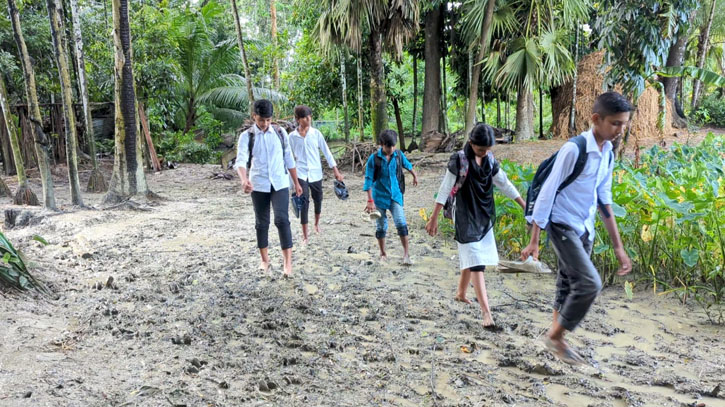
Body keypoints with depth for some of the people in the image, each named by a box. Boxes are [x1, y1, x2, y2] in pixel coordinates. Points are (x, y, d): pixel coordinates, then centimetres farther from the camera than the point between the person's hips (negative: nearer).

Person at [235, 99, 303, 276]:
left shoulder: (280, 132, 2)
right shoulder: (247, 136, -4)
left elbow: (289, 159, 10)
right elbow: (241, 160, -18)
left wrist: (296, 183, 12)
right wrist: (244, 179, -38)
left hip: (280, 183, 0)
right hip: (258, 185, 0)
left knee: (282, 219, -12)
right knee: (261, 223, 9)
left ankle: (288, 262, -8)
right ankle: (265, 259, 24)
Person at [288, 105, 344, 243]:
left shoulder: (316, 133, -3)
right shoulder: (292, 136, -2)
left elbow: (326, 152, 0)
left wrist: (336, 171, -4)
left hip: (316, 173, 2)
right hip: (301, 174, -2)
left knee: (318, 200, 14)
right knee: (304, 202, -9)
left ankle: (317, 223, 43)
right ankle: (305, 235, -2)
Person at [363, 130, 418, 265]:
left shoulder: (399, 155, -3)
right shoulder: (374, 158, -12)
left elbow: (408, 165, 19)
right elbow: (368, 180, -13)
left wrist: (415, 176, 36)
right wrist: (370, 200, -19)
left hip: (395, 195, 2)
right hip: (379, 196, -1)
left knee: (401, 223, -11)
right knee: (381, 226, 9)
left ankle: (406, 254, -4)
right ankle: (383, 253, 26)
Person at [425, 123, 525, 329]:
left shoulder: (490, 161, 4)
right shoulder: (459, 161, -13)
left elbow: (505, 185, 12)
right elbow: (445, 190, -12)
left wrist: (525, 206, 13)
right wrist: (434, 218, -12)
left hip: (484, 217, 6)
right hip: (465, 217, -6)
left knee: (470, 258, 16)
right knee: (476, 262, -11)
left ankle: (461, 294, 38)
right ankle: (486, 312, -14)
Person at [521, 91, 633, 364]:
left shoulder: (608, 154, 4)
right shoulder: (574, 149, -20)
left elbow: (604, 200, 11)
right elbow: (547, 193, -17)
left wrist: (618, 246, 11)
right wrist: (534, 241, -15)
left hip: (585, 229, 8)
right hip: (563, 226, -8)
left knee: (569, 285, 13)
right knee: (589, 283, -15)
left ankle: (556, 339, 27)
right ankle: (555, 336, 4)